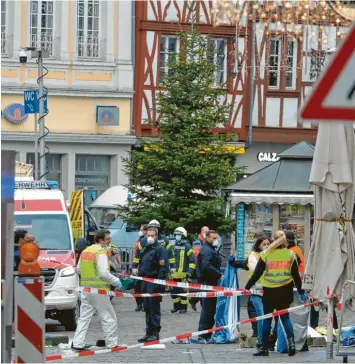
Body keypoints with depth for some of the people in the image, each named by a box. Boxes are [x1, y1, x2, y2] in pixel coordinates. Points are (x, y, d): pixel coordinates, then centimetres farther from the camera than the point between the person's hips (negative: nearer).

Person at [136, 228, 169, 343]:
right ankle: (149, 333, 17)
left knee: (154, 308, -5)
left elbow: (163, 267, -15)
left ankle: (155, 333, -1)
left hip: (154, 282, -9)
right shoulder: (145, 250, 20)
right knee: (147, 308, 11)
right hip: (145, 283, 9)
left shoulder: (160, 250, -8)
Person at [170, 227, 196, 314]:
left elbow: (192, 261, -7)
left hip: (183, 274, -6)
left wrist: (190, 272, -14)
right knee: (174, 290, 7)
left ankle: (183, 307, 6)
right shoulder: (174, 246, 14)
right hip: (174, 274, 6)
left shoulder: (187, 246, -5)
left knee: (183, 291, -4)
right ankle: (176, 306, 20)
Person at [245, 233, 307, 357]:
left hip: (269, 291, -2)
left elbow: (257, 274, -3)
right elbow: (296, 275, 6)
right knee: (285, 316, 13)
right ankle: (291, 341, -6)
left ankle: (264, 348, 7)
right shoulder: (290, 255, 1)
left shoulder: (266, 254, -5)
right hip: (285, 291, 2)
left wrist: (247, 287, 6)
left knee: (267, 318, 7)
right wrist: (301, 291, 17)